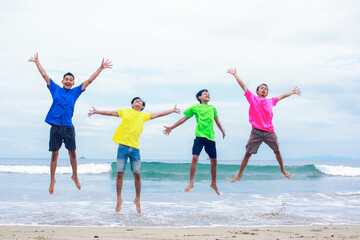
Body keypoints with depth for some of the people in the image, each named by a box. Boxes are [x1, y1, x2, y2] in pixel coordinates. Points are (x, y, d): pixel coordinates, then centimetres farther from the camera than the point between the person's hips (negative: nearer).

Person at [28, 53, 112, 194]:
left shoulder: (75, 92, 9)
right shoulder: (56, 89, 8)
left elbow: (89, 80, 8)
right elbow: (45, 75, 12)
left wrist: (101, 68, 8)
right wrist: (37, 61, 15)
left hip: (68, 127, 1)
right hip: (55, 127, -1)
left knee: (72, 154, 6)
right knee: (54, 155, 4)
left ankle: (75, 176, 24)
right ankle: (52, 180, 15)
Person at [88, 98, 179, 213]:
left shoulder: (144, 116, 18)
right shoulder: (125, 111, 15)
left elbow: (158, 114, 23)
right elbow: (110, 112, 15)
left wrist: (172, 110, 25)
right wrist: (96, 112, 7)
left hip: (135, 147, 1)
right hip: (123, 145, -1)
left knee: (137, 174, -1)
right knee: (120, 173, -1)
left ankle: (137, 200, 14)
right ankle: (119, 199, 11)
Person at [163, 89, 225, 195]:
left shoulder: (212, 108, 17)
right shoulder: (195, 107, 7)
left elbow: (217, 120, 31)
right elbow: (184, 119, 11)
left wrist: (222, 130, 37)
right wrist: (171, 127, 11)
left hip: (210, 137, 4)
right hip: (200, 136, -3)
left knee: (214, 161, 6)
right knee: (195, 158, -18)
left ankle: (213, 183, 24)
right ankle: (191, 183, -8)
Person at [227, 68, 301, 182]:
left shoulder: (271, 101, 15)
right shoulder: (252, 98, 6)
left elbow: (281, 96, 30)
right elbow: (243, 85, 7)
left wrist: (293, 92, 41)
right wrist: (235, 74, 7)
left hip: (269, 132, 3)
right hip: (256, 131, -3)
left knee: (277, 151, 15)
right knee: (248, 153, -4)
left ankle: (282, 169, 38)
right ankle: (239, 176, 3)